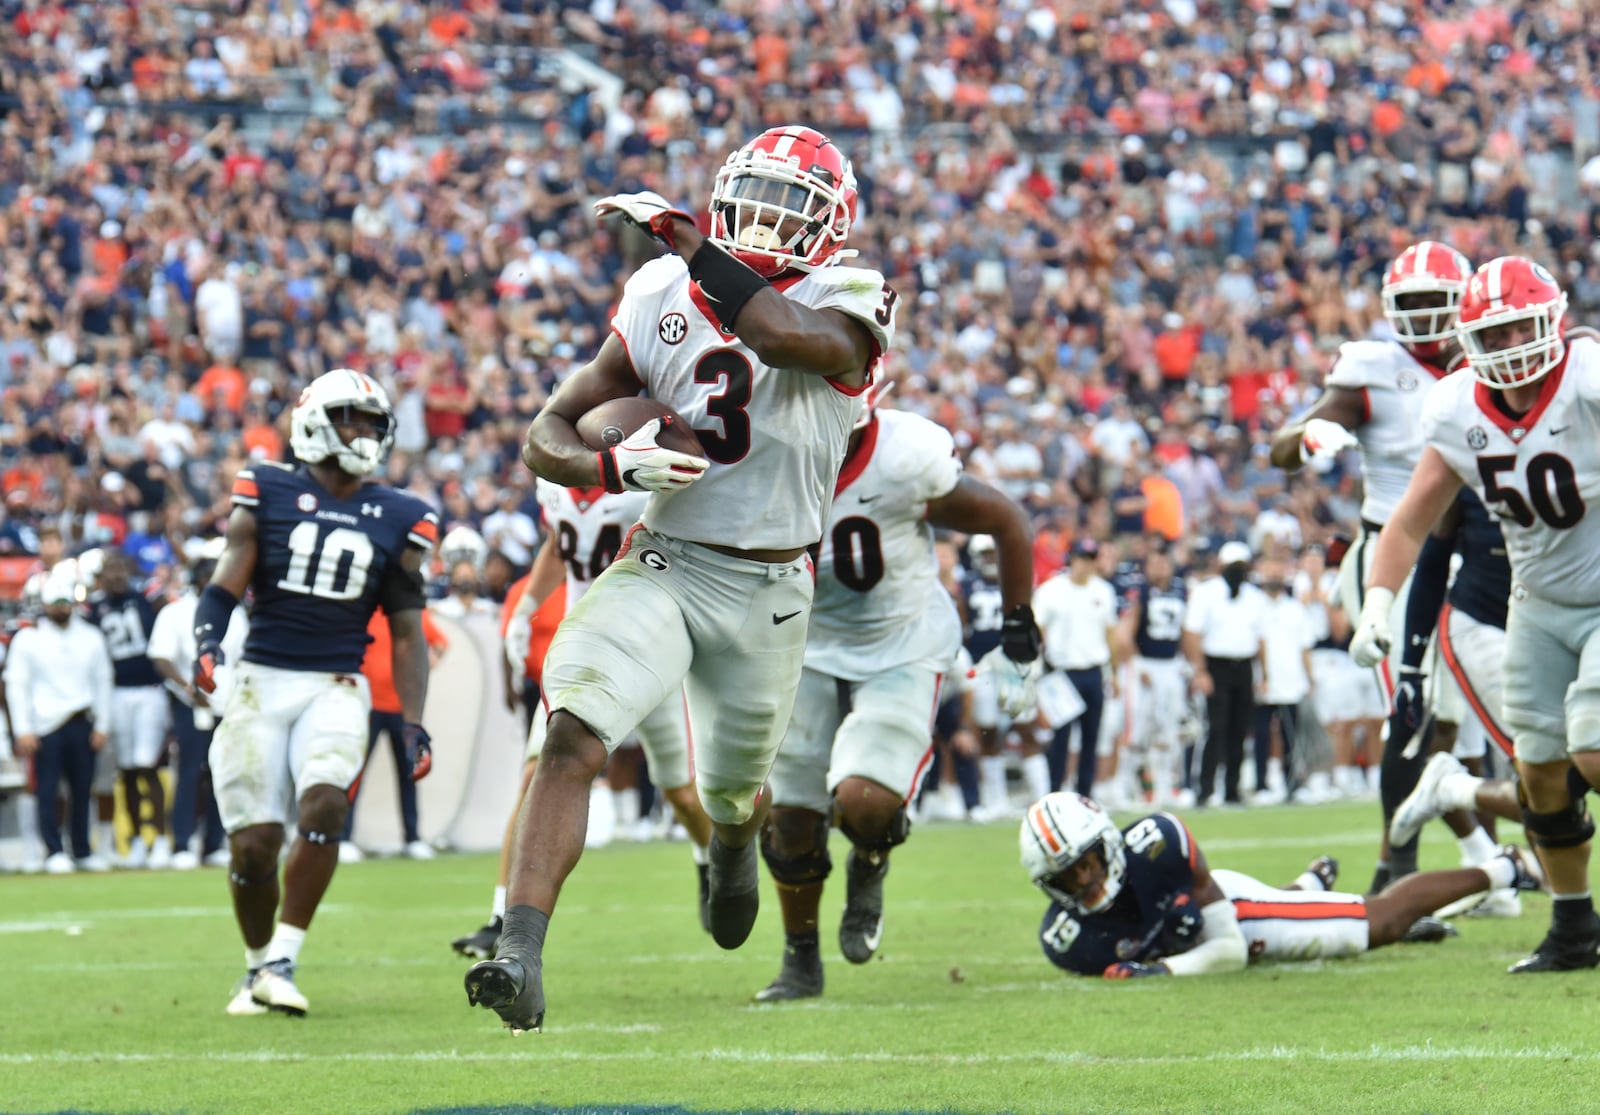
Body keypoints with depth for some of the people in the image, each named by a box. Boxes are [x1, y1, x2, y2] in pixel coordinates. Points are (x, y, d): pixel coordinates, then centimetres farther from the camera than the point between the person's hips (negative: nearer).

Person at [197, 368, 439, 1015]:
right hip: (262, 681, -1)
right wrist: (207, 642, -22)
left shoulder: (397, 521, 8)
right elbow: (226, 585, -1)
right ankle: (256, 966, 21)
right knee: (254, 843, -4)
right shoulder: (268, 494, 3)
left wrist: (414, 725, 2)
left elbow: (406, 632, 10)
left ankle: (282, 963, -19)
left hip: (337, 688, 1)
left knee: (323, 804, -25)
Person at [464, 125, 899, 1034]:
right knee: (575, 740, -24)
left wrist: (683, 239, -29)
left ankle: (734, 846, 59)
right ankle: (521, 958, -31)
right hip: (661, 567, 1)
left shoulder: (844, 306, -8)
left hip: (768, 590, -1)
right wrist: (612, 467, -21)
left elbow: (788, 338, -35)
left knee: (735, 792, 19)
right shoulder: (667, 299, 2)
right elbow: (549, 433, 2)